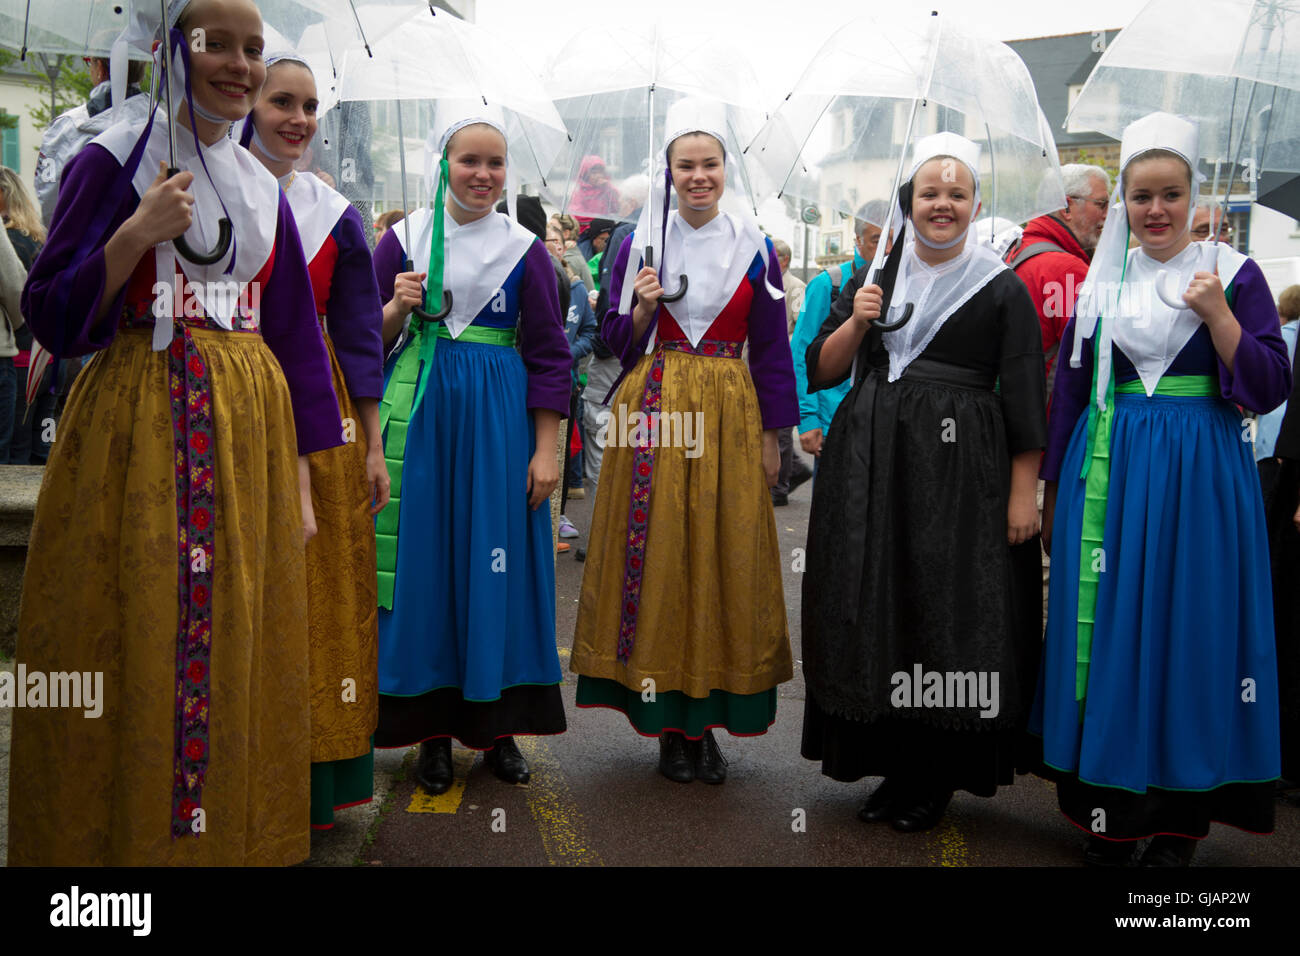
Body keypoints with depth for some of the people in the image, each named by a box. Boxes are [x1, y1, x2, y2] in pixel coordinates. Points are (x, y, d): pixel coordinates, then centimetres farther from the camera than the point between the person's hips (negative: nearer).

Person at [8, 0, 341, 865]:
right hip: (139, 431, -4)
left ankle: (236, 834, 21)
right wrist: (136, 234, -17)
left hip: (248, 433, 4)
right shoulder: (114, 160, 3)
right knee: (136, 647, -2)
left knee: (239, 650, 6)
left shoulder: (265, 188, 16)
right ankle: (120, 834, 16)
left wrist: (301, 482, 9)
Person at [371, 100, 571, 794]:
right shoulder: (404, 238, 6)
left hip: (499, 418, 0)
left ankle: (496, 722, 17)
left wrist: (547, 450, -3)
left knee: (495, 562, 2)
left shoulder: (525, 249, 4)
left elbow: (549, 356, 2)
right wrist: (397, 308, -12)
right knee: (422, 560, 2)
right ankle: (432, 727, 15)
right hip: (421, 414, 1)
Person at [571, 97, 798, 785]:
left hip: (728, 415, 1)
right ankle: (669, 724, 12)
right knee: (657, 555, -1)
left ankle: (707, 722, 14)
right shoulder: (640, 244, 6)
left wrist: (770, 437, 6)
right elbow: (617, 342, 7)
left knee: (724, 555, 1)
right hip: (654, 413, 0)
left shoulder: (754, 248, 7)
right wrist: (643, 307, -13)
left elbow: (770, 348, 8)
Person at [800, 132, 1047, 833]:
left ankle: (934, 779, 13)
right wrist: (856, 322, -9)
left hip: (960, 470, -3)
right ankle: (892, 765, 20)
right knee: (874, 610, 6)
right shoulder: (872, 279, 12)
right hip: (872, 466, 4)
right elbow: (821, 371, 9)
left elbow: (1024, 401, -3)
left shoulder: (1002, 289, 1)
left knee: (949, 615, -1)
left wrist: (1023, 494, -10)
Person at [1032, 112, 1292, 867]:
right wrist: (1054, 491, 11)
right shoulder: (1101, 280, 9)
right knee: (1107, 632, 4)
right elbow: (1070, 391, 12)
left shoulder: (1234, 274, 2)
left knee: (1190, 631, 1)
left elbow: (1271, 390, -4)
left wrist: (1217, 315, -16)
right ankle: (1111, 805, 17)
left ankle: (1184, 814, 15)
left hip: (1201, 478, -2)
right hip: (1107, 477, 3)